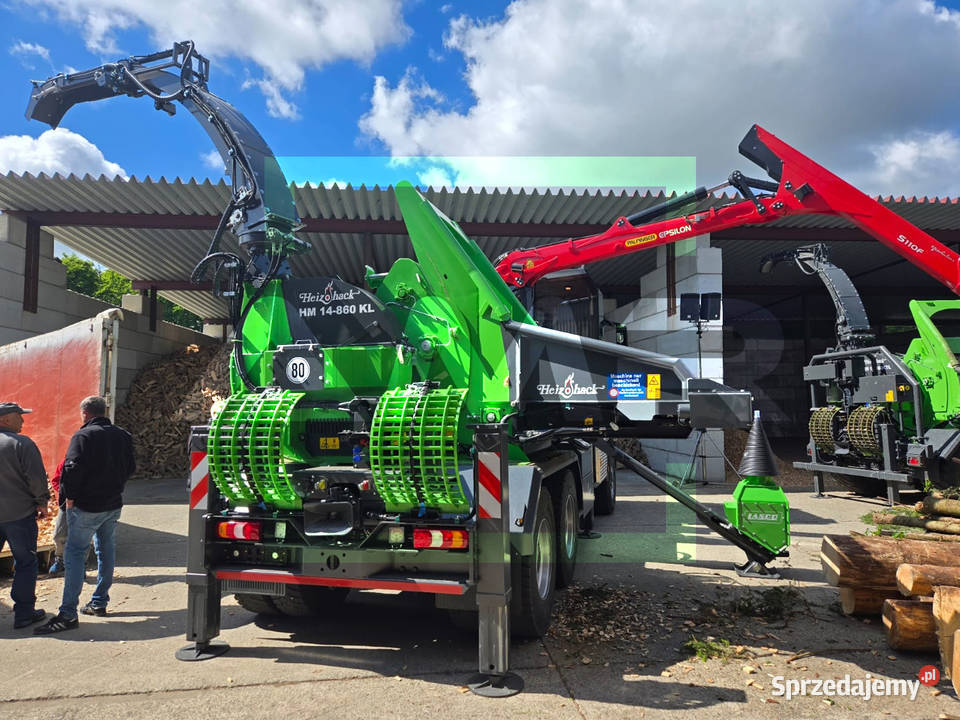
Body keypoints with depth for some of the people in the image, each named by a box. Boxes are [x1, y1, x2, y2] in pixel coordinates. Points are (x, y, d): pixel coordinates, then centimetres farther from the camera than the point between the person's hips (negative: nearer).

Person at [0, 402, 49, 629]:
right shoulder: (21, 443, -14)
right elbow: (37, 478, -16)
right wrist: (42, 502, -1)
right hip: (19, 514, -6)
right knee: (25, 563, 5)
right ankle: (23, 613, 10)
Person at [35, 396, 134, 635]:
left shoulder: (83, 436, -14)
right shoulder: (123, 435, 7)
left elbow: (72, 468, -21)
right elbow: (130, 467, 15)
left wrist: (69, 496, -9)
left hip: (86, 507, -7)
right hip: (114, 504, 7)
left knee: (74, 554, -3)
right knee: (106, 551, 15)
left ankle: (68, 613, -5)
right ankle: (99, 602, 24)